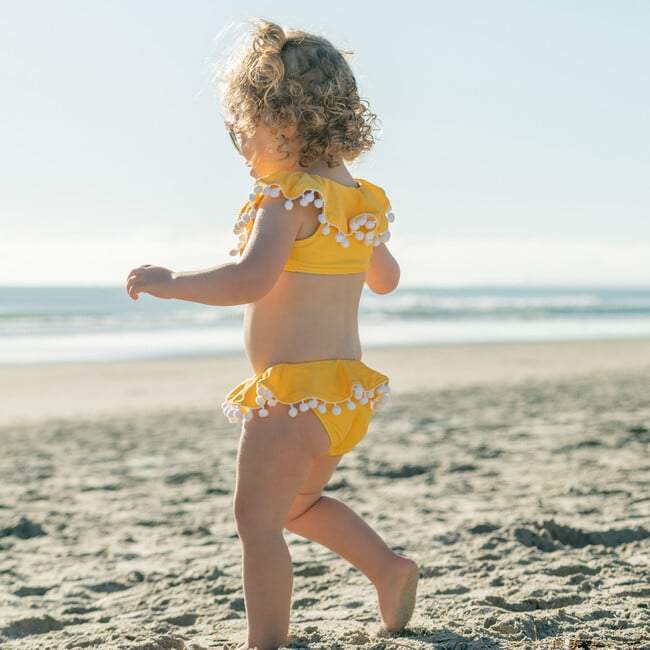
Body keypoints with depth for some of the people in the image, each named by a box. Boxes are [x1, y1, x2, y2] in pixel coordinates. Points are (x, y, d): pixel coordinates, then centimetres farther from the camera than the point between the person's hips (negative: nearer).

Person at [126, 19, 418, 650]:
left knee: (258, 520, 2)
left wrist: (170, 282, -21)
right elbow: (386, 279, 23)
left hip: (296, 390, -9)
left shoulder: (288, 199, -17)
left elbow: (252, 279, -31)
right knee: (298, 505, 27)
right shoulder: (359, 199, 9)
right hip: (347, 385, 9)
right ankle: (389, 567, 26)